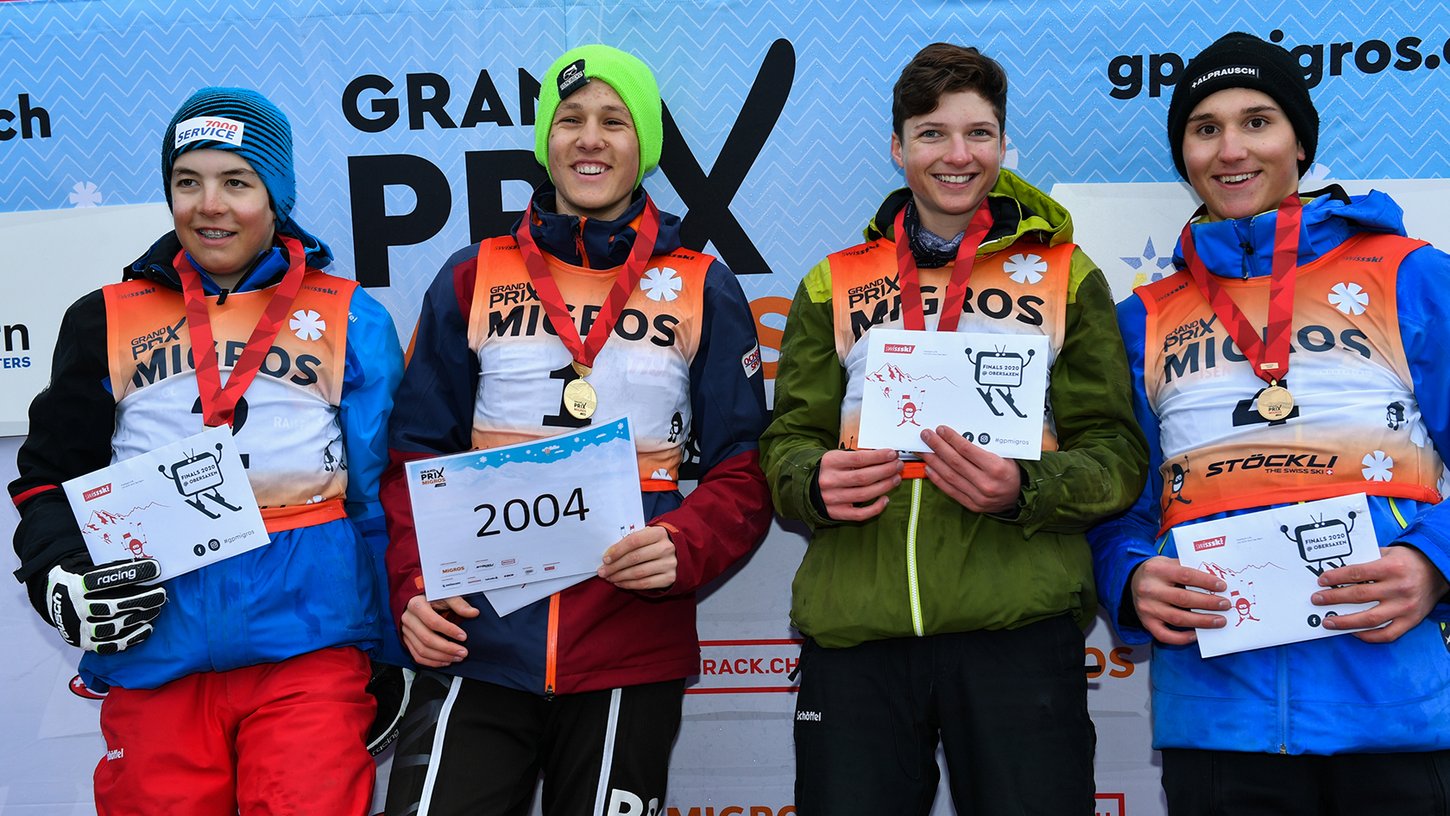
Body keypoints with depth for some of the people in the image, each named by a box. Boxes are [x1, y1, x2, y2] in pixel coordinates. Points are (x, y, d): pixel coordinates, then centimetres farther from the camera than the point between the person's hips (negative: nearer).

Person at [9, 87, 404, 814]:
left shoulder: (349, 320, 6)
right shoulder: (106, 323, 11)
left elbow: (384, 489, 6)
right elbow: (50, 477, 15)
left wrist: (390, 651, 3)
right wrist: (62, 578, -4)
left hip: (308, 644, -2)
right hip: (153, 656, 2)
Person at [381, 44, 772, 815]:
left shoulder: (703, 290, 4)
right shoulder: (472, 278, 6)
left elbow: (742, 470, 4)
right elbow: (415, 455, 8)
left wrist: (683, 548, -16)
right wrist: (413, 587, -8)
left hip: (632, 655, 0)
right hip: (476, 642, 0)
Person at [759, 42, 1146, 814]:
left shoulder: (1066, 276, 13)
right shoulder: (833, 285, 17)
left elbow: (1116, 453, 7)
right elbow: (787, 442, 13)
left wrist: (1023, 490, -14)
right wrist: (816, 483, -11)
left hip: (1017, 627, -1)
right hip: (853, 629, 1)